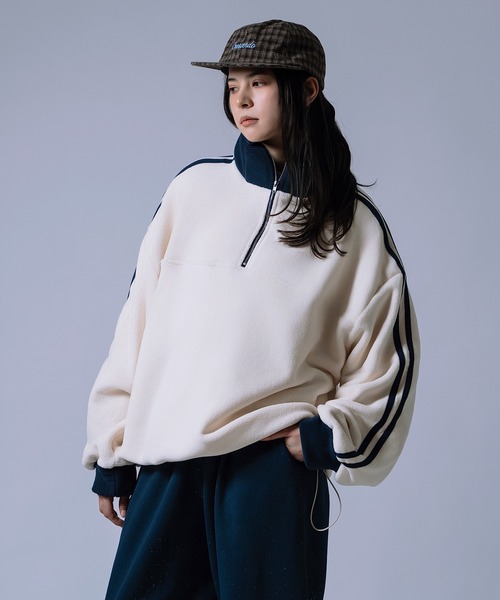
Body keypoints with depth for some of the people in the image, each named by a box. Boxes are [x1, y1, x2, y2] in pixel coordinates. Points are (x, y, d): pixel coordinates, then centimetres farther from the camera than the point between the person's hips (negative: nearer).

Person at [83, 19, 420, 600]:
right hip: (168, 465, 2)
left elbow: (385, 361, 7)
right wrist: (112, 449, 6)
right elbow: (140, 318, 8)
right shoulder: (196, 187, 7)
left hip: (275, 465, -2)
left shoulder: (354, 225, 3)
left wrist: (330, 434, -7)